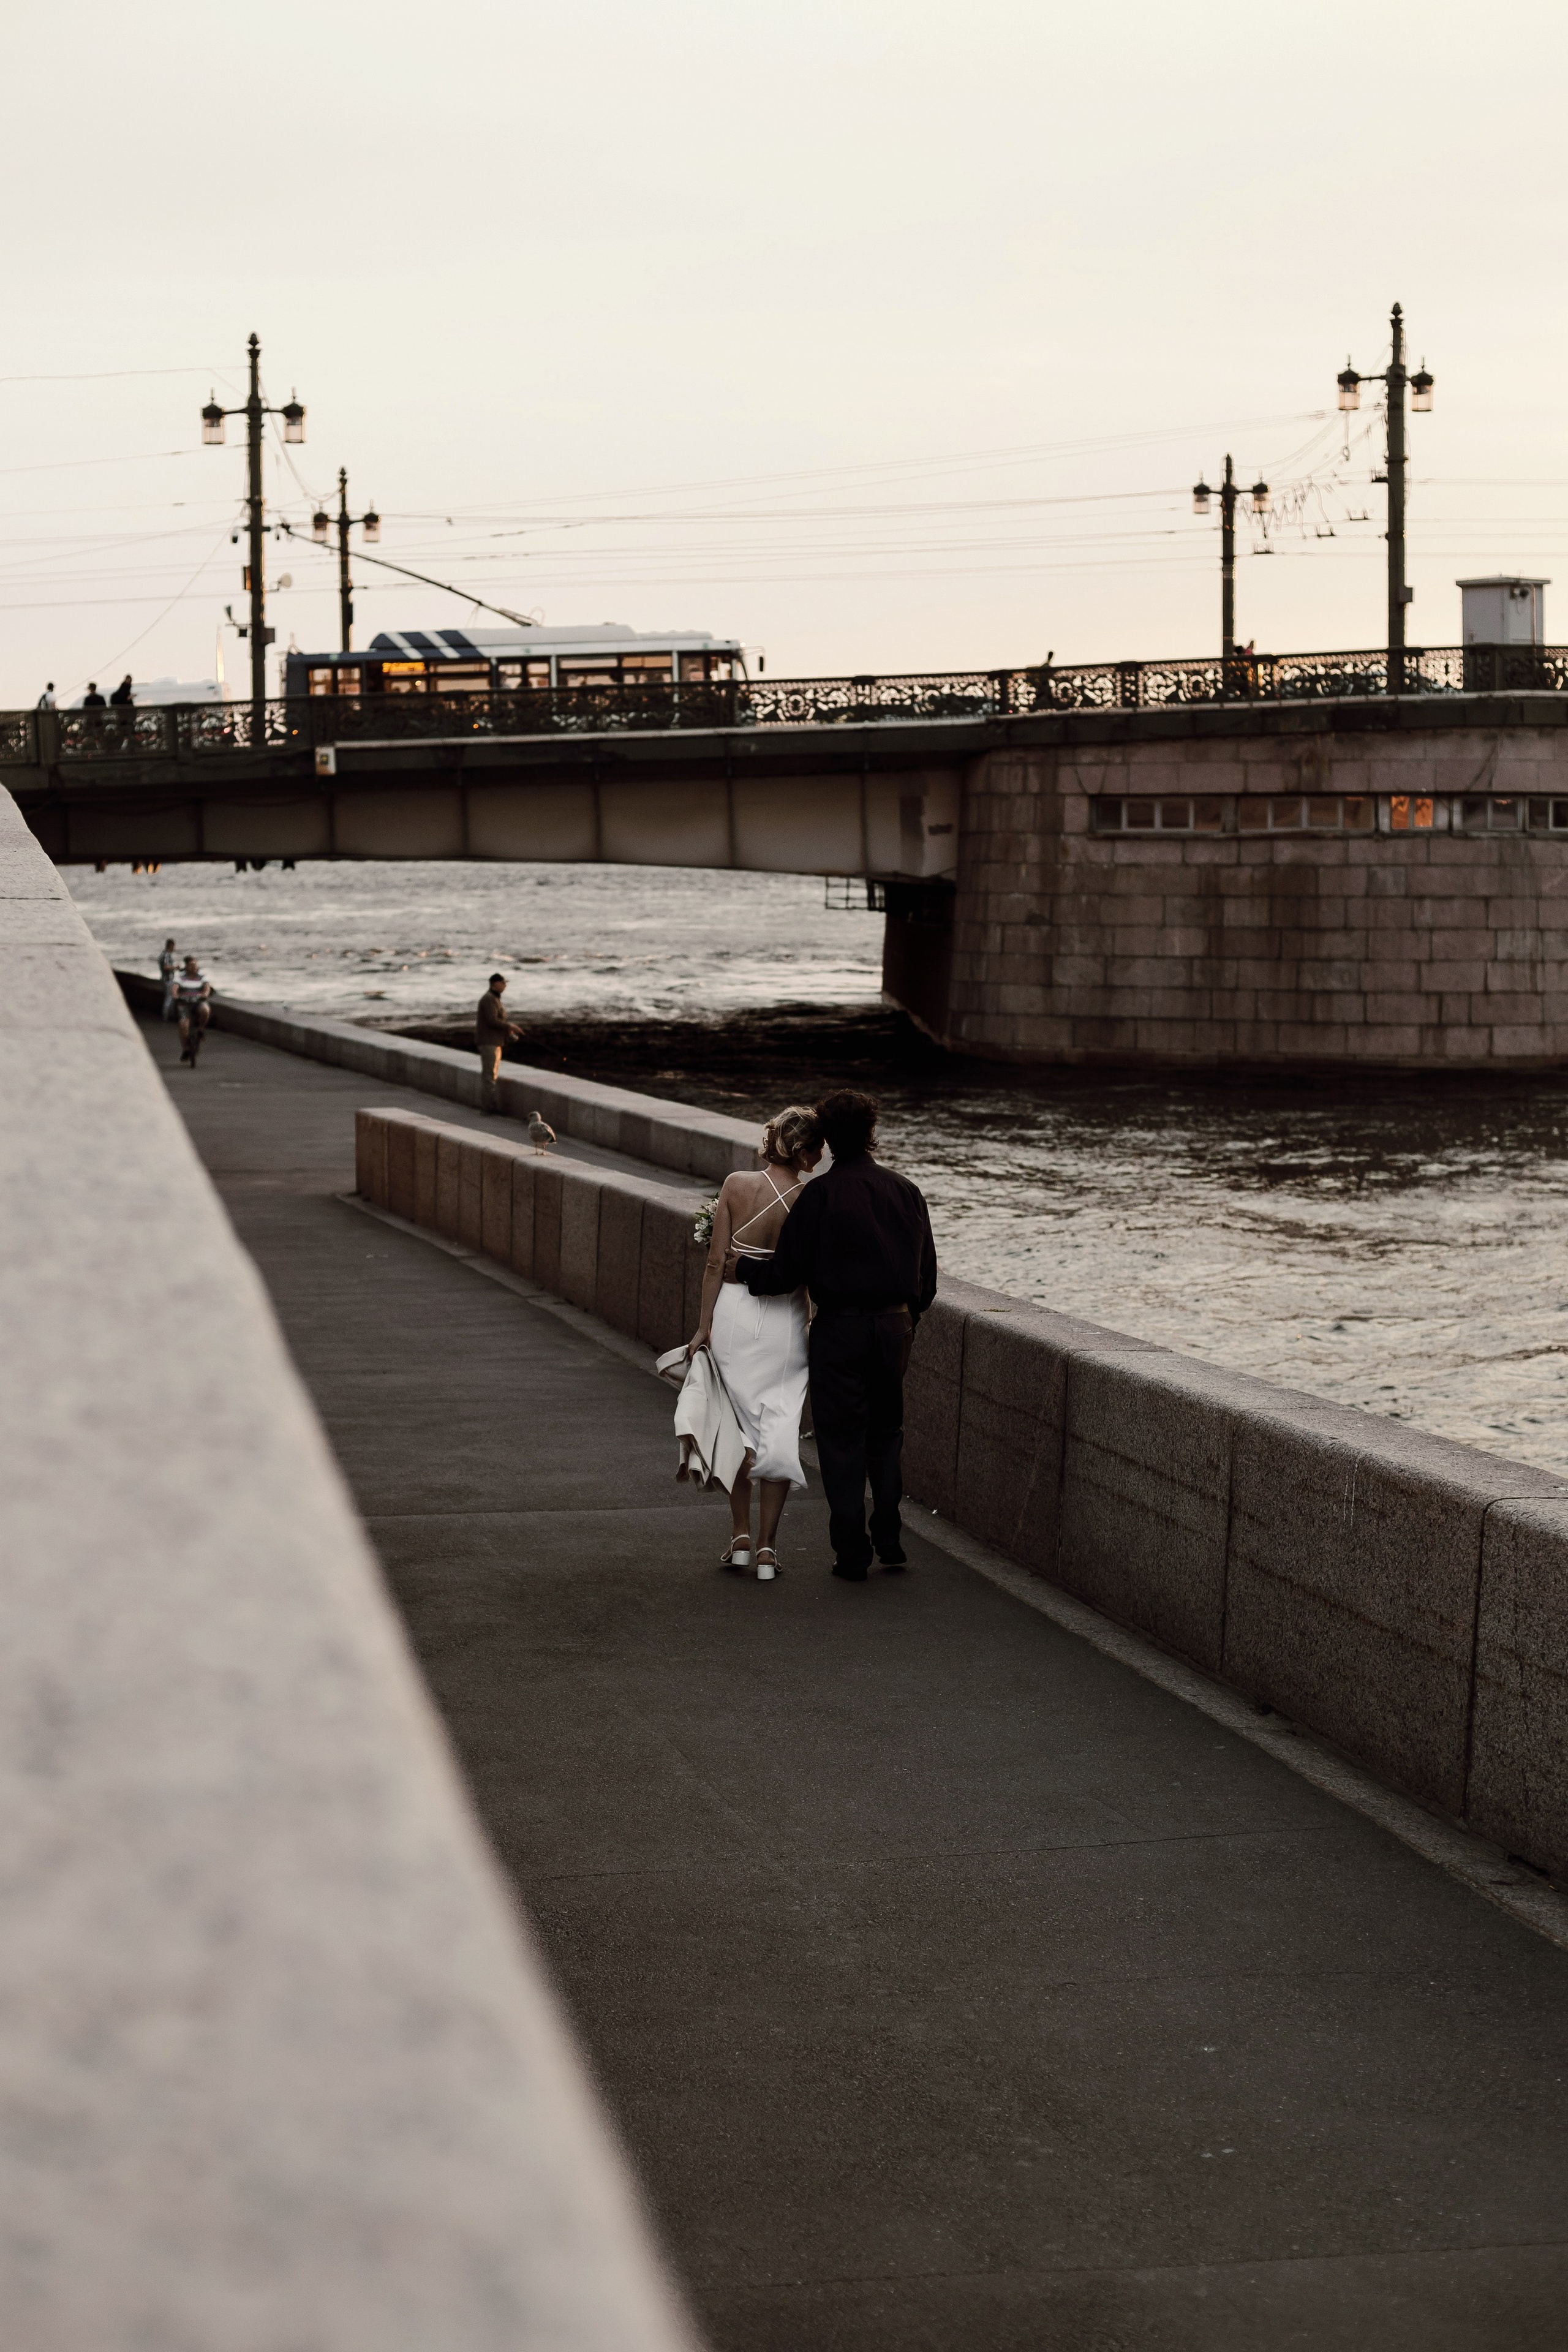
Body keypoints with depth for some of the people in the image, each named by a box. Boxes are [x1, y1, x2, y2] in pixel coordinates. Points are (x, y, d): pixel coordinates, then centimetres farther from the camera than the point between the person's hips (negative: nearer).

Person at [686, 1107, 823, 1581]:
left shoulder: (737, 1185, -8)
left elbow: (716, 1262, -6)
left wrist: (704, 1325, 0)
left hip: (733, 1311, 1)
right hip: (785, 1317, -1)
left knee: (739, 1426, 16)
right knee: (779, 1432, 6)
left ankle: (740, 1538, 15)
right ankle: (767, 1548, 5)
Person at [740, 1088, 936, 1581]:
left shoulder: (821, 1194, -11)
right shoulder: (905, 1191, 2)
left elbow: (786, 1271, -11)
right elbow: (927, 1272, 8)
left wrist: (741, 1267, 7)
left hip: (840, 1327, -4)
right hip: (895, 1326, 4)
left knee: (842, 1438, 4)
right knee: (887, 1433, 18)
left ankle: (852, 1553, 4)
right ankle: (890, 1541, 14)